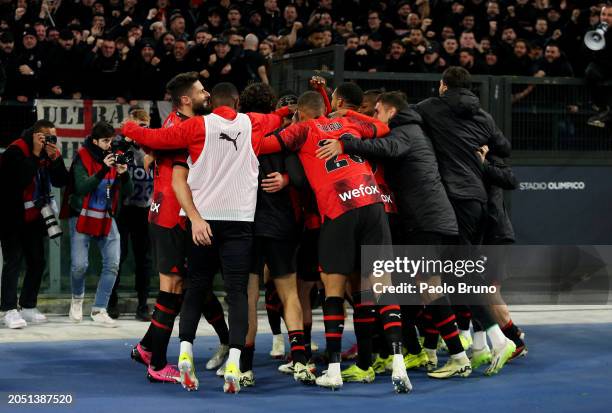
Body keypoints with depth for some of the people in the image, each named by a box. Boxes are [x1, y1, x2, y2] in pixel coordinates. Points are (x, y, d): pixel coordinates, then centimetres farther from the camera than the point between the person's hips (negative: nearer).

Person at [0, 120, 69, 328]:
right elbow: (20, 179, -30)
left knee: (37, 262, 9)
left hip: (34, 217, 7)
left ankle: (28, 307, 19)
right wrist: (35, 155, -27)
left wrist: (54, 158, -16)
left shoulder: (50, 153, 4)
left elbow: (61, 181, -2)